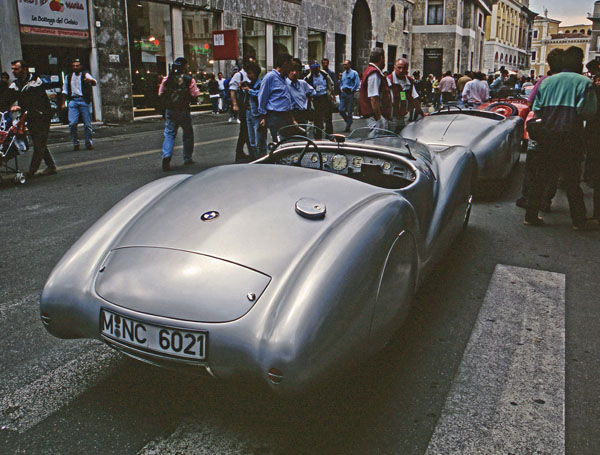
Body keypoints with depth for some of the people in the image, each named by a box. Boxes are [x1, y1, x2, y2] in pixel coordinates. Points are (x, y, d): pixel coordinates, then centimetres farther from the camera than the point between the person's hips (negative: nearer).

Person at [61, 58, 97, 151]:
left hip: (84, 101, -2)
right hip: (73, 100, 2)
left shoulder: (85, 75, 6)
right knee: (72, 123, -10)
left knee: (87, 124, -2)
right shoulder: (68, 77, 17)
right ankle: (75, 143, 4)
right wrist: (63, 103, 17)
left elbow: (94, 83, -12)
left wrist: (90, 80, -35)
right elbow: (65, 91, 23)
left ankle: (89, 143, 11)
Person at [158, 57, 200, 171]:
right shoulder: (189, 80, -7)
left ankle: (166, 155, -19)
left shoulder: (167, 79, 2)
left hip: (170, 110, 2)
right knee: (188, 134, 13)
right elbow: (196, 94, -8)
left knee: (169, 134, 3)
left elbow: (161, 94, 6)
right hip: (184, 110, -2)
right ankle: (187, 158, 18)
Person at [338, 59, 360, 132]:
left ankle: (348, 126, 6)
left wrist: (352, 90, -9)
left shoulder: (354, 73, -3)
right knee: (341, 110, -2)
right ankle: (348, 121, 20)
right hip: (343, 93, 5)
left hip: (350, 93, -5)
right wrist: (341, 88, 10)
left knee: (349, 111, -1)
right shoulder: (343, 73, 15)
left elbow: (357, 83, -7)